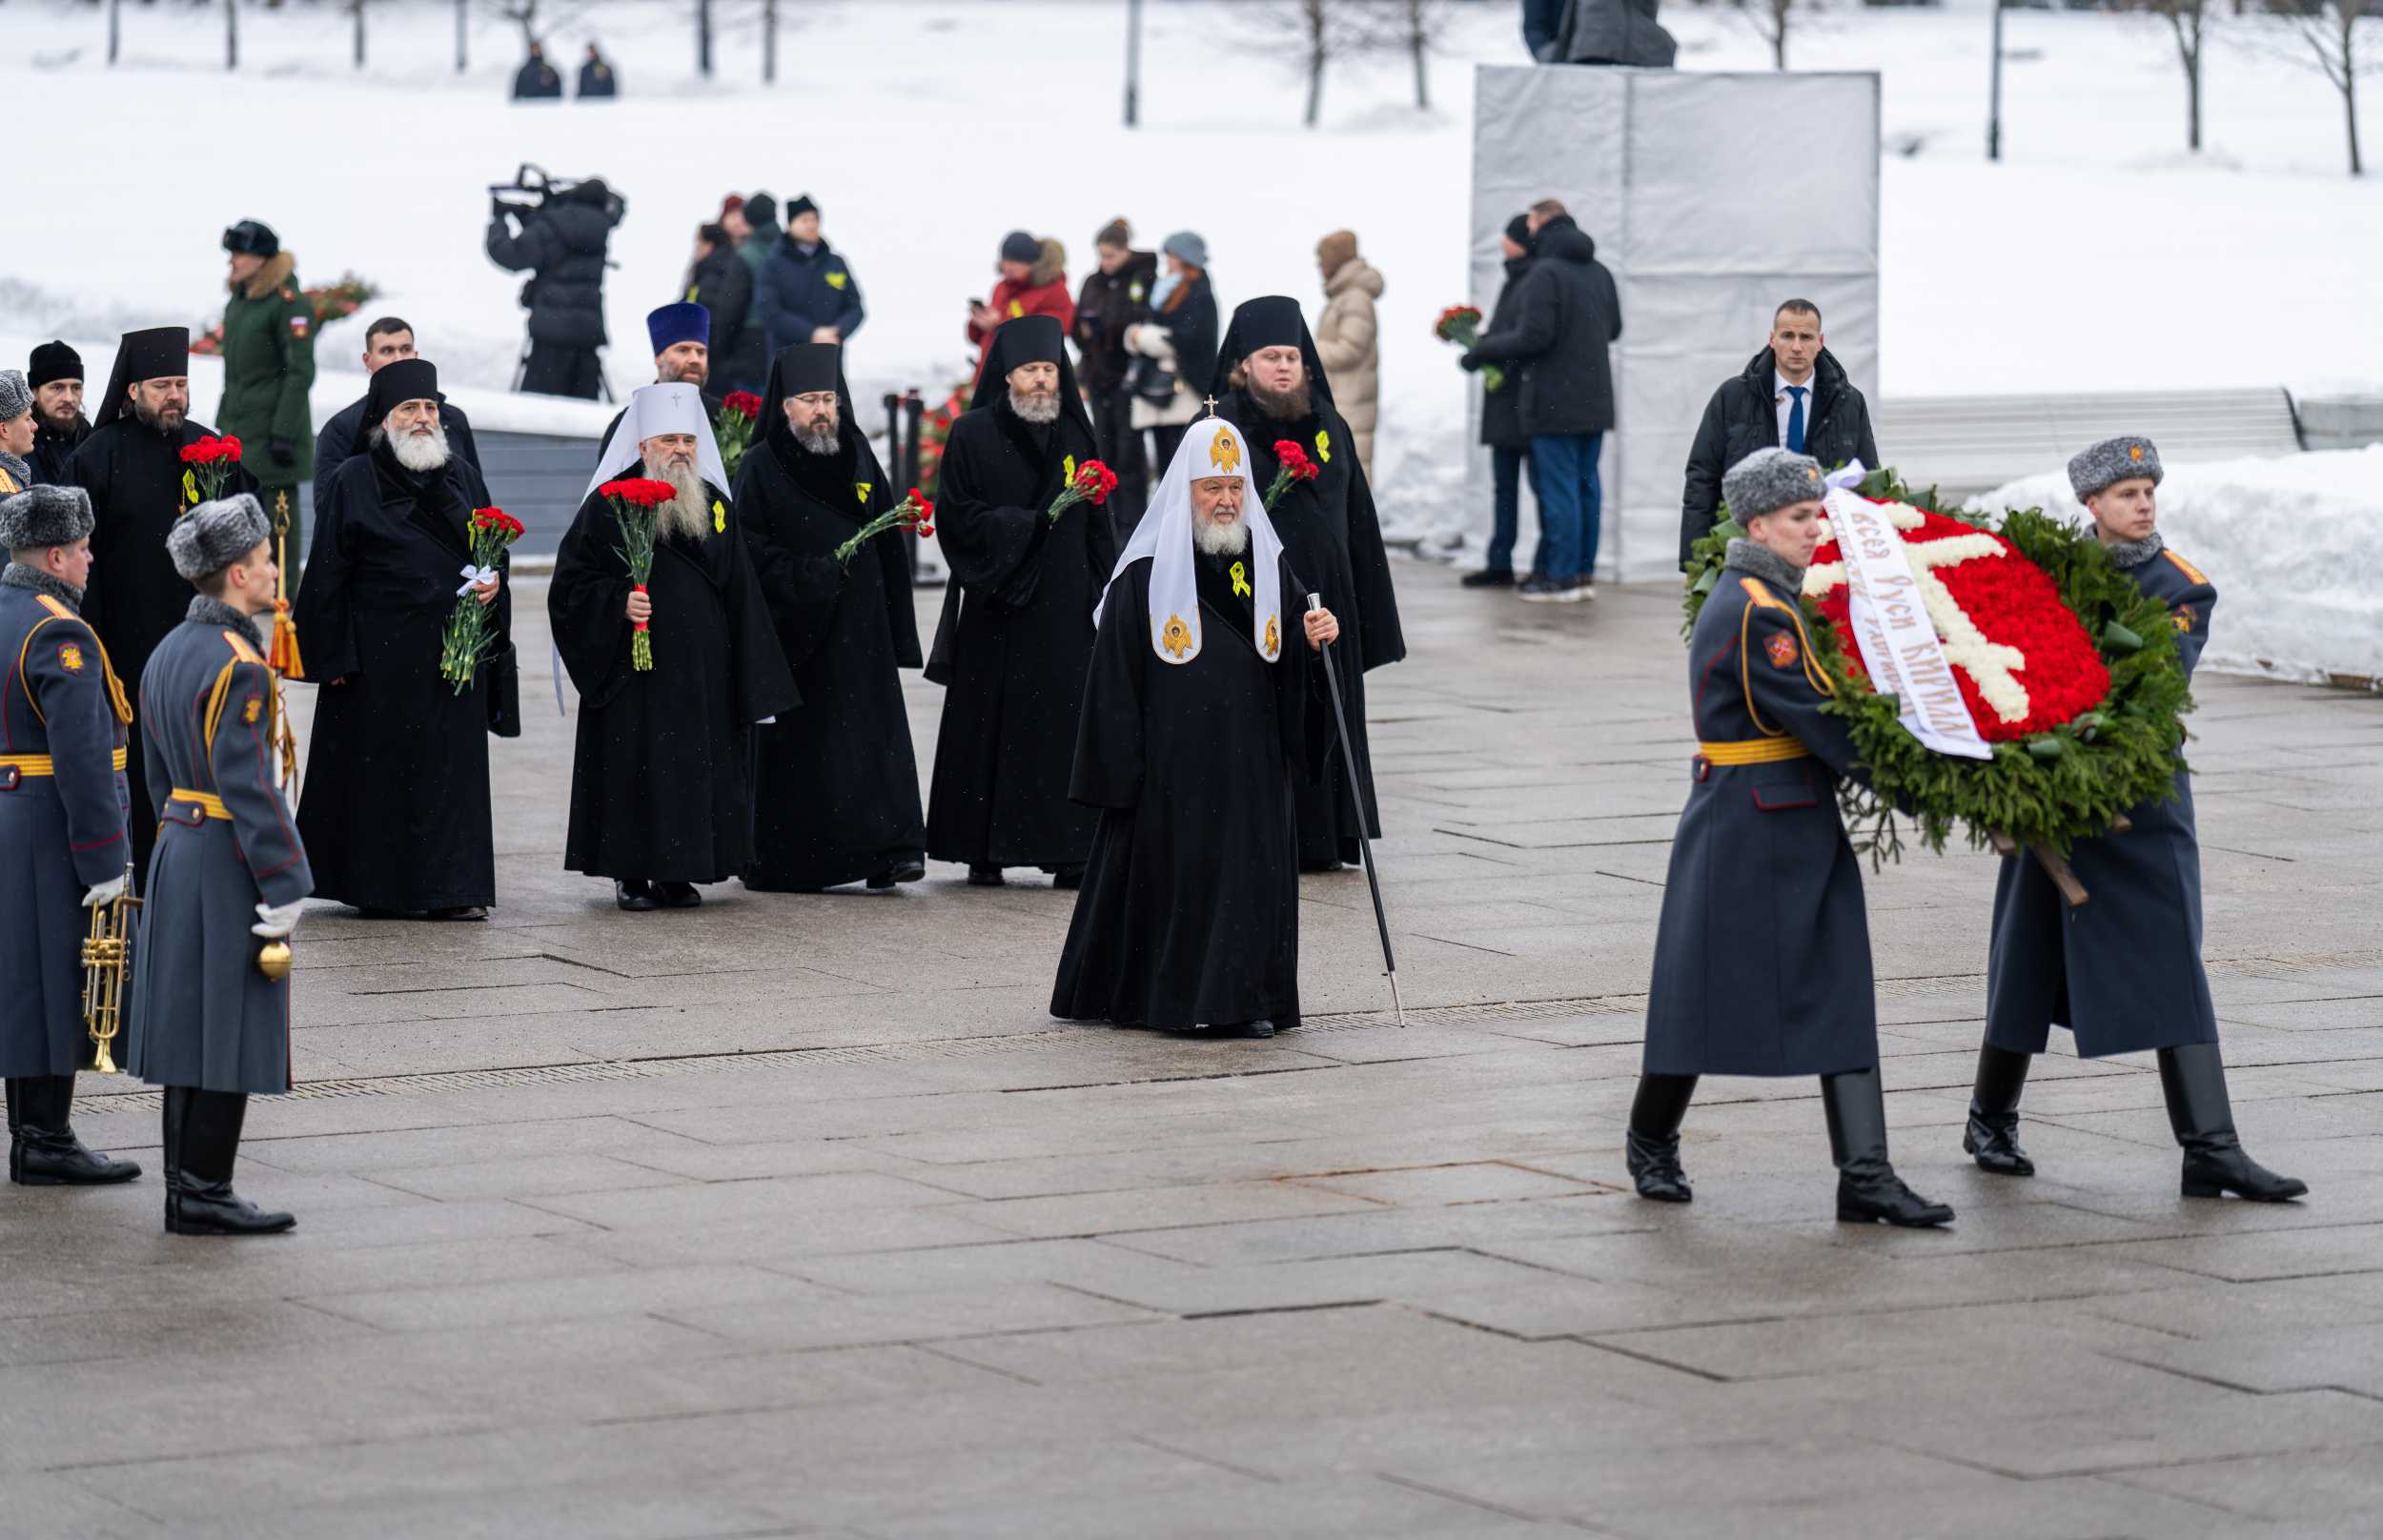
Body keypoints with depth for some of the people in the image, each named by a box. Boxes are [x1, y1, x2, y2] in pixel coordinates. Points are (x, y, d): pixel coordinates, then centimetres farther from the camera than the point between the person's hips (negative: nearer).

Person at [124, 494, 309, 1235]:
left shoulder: (168, 653, 11)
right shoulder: (239, 667, -17)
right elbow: (247, 785, -21)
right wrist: (284, 886, -18)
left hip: (177, 852, 9)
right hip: (231, 861, -9)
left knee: (192, 1027, 12)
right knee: (230, 1031, -4)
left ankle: (187, 1194, 15)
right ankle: (203, 1194, -2)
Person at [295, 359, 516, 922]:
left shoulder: (462, 476, 12)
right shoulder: (353, 483, 0)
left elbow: (493, 550, 18)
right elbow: (329, 575, -2)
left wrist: (493, 584, -5)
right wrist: (335, 656, -8)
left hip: (452, 653, 4)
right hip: (379, 654, -3)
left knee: (452, 767, 2)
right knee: (378, 769, 0)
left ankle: (452, 887, 5)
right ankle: (376, 889, 7)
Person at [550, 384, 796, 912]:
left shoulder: (715, 505, 11)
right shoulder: (610, 505, -2)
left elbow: (740, 593, 13)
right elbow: (572, 582, -3)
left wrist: (748, 677, 8)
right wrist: (618, 602, -21)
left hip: (703, 670, 4)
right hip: (635, 672, -4)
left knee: (697, 767, 3)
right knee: (636, 769, -3)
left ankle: (676, 873, 12)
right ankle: (631, 874, 7)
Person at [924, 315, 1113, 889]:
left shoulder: (1075, 435, 12)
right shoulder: (973, 434, -1)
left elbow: (1097, 526, 12)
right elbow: (956, 516, -7)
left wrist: (1105, 597, 4)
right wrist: (1030, 524, -12)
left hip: (1065, 606, 3)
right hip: (997, 608, -3)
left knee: (1065, 727, -3)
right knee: (990, 729, -2)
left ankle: (1069, 854, -1)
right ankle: (984, 853, 3)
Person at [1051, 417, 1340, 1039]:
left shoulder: (1268, 564, 8)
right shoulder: (1145, 575, -5)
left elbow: (1291, 669, 11)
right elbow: (1115, 678, -6)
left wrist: (1312, 637, -12)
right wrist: (1119, 772, -9)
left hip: (1251, 760, 4)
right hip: (1174, 760, -4)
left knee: (1252, 872, 2)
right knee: (1176, 872, -2)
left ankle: (1244, 999, 7)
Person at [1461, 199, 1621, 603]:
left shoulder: (1544, 274, -15)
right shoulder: (1599, 272, 12)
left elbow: (1532, 336, -20)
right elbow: (1614, 328, 21)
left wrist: (1481, 349, -8)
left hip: (1554, 402, -8)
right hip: (1594, 400, 8)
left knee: (1558, 486, -4)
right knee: (1587, 484, 11)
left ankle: (1562, 577, -3)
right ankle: (1585, 573, 14)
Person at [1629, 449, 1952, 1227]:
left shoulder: (1771, 600, 12)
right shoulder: (1754, 615, -18)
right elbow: (1823, 722, -19)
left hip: (1803, 827, 9)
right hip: (1743, 831, -9)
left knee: (1841, 993, 1)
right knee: (1706, 986, 6)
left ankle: (1866, 1175, -4)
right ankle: (1651, 1142, 26)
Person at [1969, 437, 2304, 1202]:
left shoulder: (2183, 591, 0)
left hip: (2143, 795, -1)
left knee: (2173, 966, -6)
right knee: (2029, 956, 10)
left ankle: (2211, 1149, -9)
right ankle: (1991, 1119, 28)